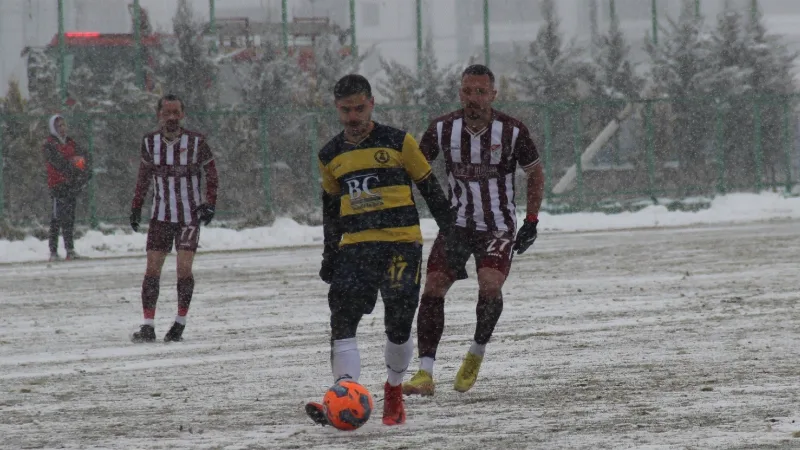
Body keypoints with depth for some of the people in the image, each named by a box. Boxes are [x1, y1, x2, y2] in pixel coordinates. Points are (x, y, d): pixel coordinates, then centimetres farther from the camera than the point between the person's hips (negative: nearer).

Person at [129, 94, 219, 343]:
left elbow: (211, 173, 4)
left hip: (190, 215, -3)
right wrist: (136, 208, 11)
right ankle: (148, 326, -3)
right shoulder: (150, 142, 1)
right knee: (152, 268, -5)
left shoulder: (196, 141, -8)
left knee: (184, 267, -11)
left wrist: (210, 204, -5)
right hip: (161, 215, 3)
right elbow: (144, 175, 15)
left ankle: (180, 323, 3)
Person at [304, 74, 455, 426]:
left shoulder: (398, 143, 1)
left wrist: (451, 232, 5)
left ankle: (394, 391, 21)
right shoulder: (331, 156, 13)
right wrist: (330, 256, 20)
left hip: (402, 243, -3)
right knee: (342, 319, -14)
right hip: (355, 247, 3)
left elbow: (430, 189, 7)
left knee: (398, 324, -3)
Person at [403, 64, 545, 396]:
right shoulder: (442, 129, -5)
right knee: (432, 287, -12)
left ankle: (477, 353, 2)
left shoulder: (512, 131, -10)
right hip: (455, 223, 3)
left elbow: (535, 174, 5)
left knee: (490, 285, -24)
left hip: (497, 227, -2)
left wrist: (531, 221, -1)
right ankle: (425, 374, -10)